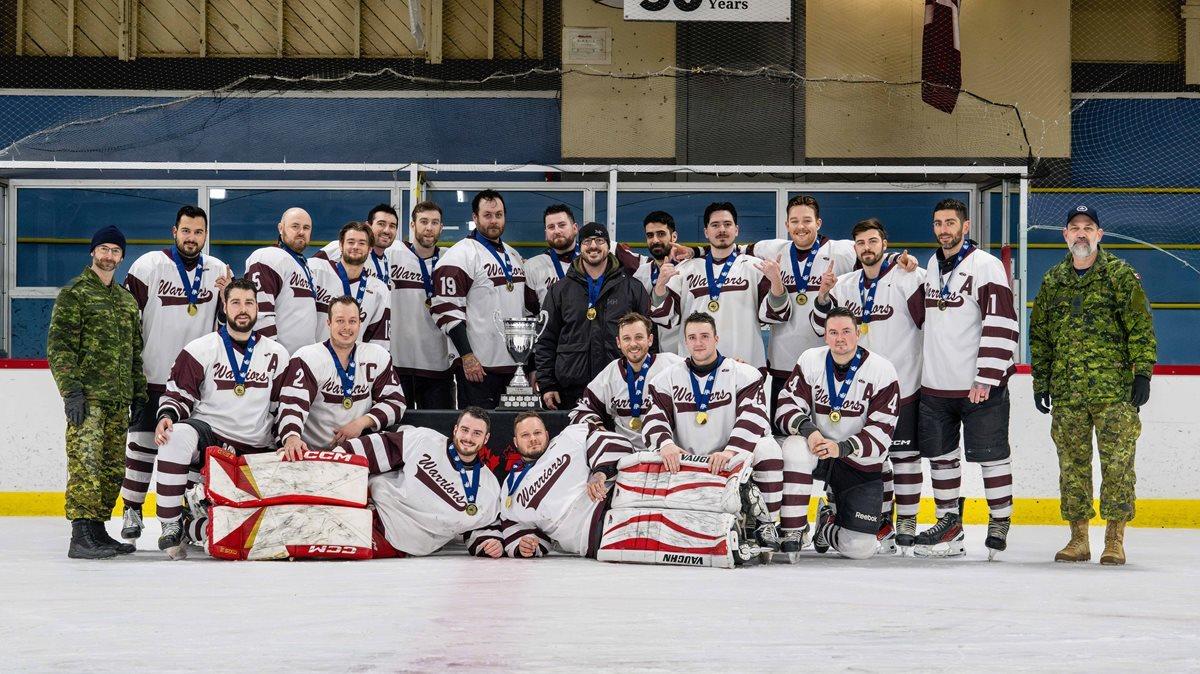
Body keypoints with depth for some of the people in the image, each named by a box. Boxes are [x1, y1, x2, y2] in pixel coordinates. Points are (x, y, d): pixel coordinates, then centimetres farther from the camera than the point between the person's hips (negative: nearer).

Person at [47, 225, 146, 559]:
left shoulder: (127, 300, 21)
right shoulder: (74, 293, -1)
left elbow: (135, 353, 25)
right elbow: (58, 345, -8)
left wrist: (139, 395, 18)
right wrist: (71, 389, -17)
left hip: (118, 400, 7)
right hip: (87, 396, -7)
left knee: (113, 469, 7)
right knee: (86, 464, -15)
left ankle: (98, 530, 15)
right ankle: (81, 536, -18)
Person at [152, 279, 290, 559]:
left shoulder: (277, 355, 9)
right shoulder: (199, 350, 1)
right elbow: (178, 394, 2)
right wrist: (166, 417, -18)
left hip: (254, 451, 2)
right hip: (207, 434, -2)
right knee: (178, 435, -38)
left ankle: (189, 525, 15)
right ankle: (171, 524, -25)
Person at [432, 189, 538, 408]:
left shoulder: (514, 256, 18)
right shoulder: (461, 254, -7)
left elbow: (529, 306, 22)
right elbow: (447, 309, -14)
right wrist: (467, 356, -19)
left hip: (510, 362, 7)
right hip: (476, 364, -7)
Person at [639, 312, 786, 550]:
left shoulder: (744, 374, -2)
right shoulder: (667, 379, 8)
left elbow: (754, 419, -16)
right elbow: (655, 419, -3)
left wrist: (730, 451, -34)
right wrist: (666, 444, -28)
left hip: (732, 462, -2)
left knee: (767, 448, -30)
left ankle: (766, 524, -14)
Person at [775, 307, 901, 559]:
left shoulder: (882, 370, -11)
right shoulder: (810, 361, -4)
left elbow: (881, 431, -15)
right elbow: (787, 406, -8)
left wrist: (842, 448, -30)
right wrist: (807, 429, -30)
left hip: (862, 464, -1)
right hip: (818, 451, 1)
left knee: (859, 548, -11)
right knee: (794, 447, -36)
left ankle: (830, 520, 28)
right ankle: (790, 533, -19)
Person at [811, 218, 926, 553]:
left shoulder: (907, 278, -10)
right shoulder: (845, 285, 10)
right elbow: (823, 327, 11)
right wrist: (824, 297, -6)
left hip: (902, 384, -6)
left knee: (904, 453, -1)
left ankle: (907, 523, 5)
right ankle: (882, 520, 20)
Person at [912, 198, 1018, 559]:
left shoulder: (985, 265, -10)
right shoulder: (932, 266, 13)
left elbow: (1001, 324, -16)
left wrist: (986, 378, -20)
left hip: (980, 385, -7)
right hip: (935, 384, 7)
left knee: (991, 455, -1)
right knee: (940, 455, 11)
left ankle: (1000, 523, 9)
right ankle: (949, 523, 20)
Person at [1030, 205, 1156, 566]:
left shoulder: (1121, 275, 2)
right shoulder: (1052, 281, 13)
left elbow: (1140, 327, -2)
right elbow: (1039, 334, 17)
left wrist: (1142, 373, -8)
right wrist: (1041, 381, 13)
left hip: (1114, 390, -4)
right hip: (1067, 393, 4)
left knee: (1117, 463, -5)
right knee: (1072, 465, 5)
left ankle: (1115, 539, 1)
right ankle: (1078, 539, 12)